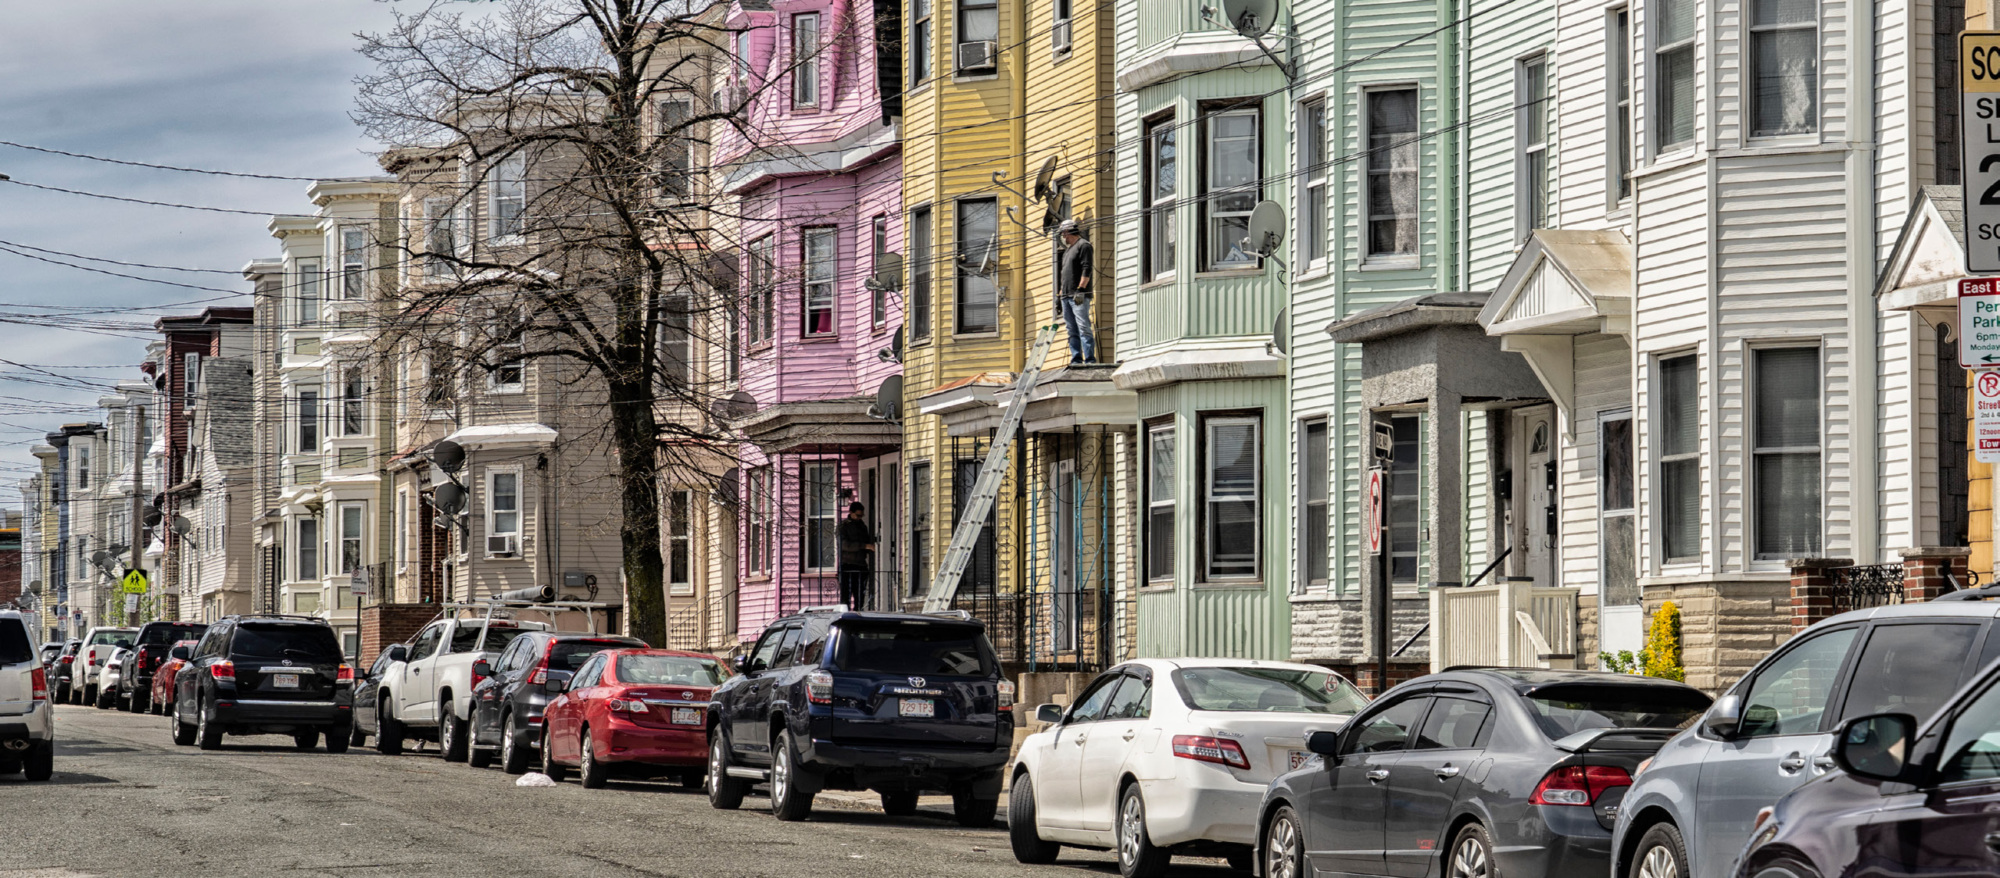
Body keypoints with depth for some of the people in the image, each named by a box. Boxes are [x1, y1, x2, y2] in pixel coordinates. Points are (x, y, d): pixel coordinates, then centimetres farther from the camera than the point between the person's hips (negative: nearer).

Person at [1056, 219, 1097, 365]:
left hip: (1079, 297, -9)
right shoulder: (1068, 250, 26)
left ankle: (1090, 359, -18)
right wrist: (1059, 295, 23)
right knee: (1072, 331, 6)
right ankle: (1076, 360, 5)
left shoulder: (1083, 245, -2)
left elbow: (1086, 269, -13)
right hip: (1066, 297, 9)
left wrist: (1080, 289, -20)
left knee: (1083, 328, -14)